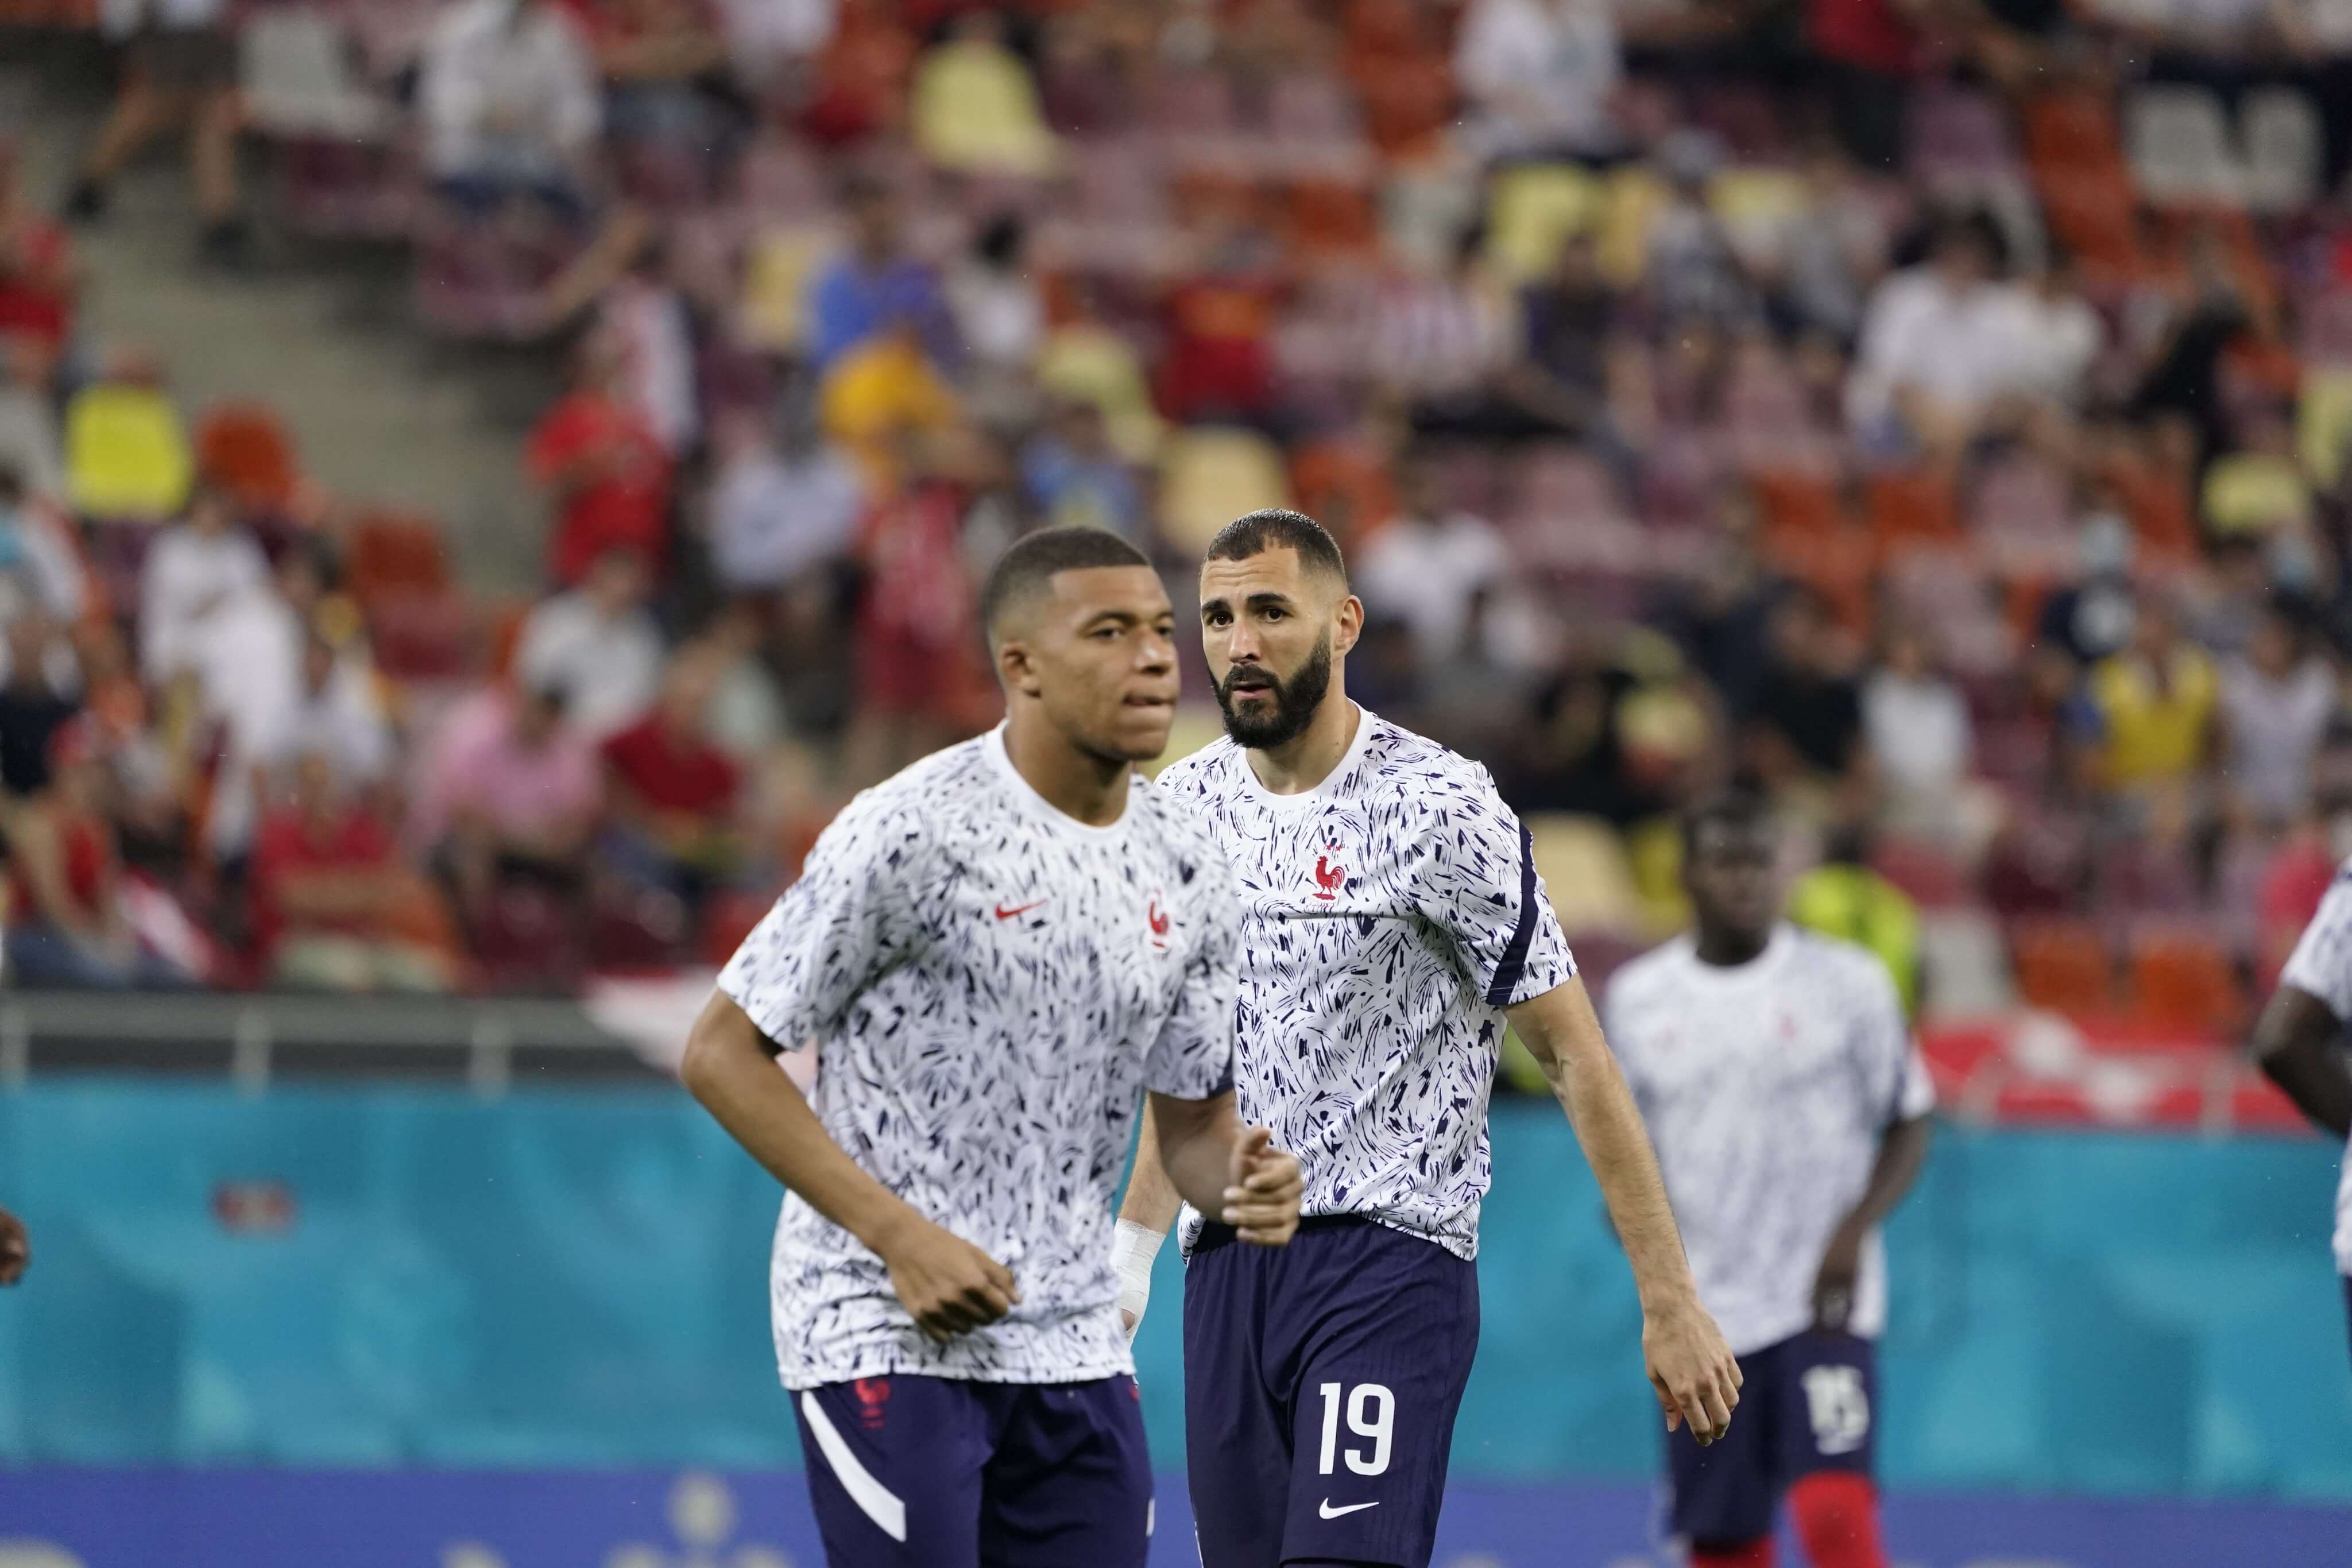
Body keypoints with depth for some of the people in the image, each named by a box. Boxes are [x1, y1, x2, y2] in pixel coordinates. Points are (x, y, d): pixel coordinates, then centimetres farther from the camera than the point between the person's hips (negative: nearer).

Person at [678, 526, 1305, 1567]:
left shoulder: (1189, 874, 6)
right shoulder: (911, 833, -14)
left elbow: (1193, 1120, 16)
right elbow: (721, 1053, -11)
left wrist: (1241, 1180, -10)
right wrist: (901, 1236, -18)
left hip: (1073, 1350, 6)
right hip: (882, 1334, -6)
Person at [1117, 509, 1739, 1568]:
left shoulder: (1437, 807, -11)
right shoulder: (1183, 805, 8)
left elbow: (1573, 1056, -8)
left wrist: (1670, 1302, -10)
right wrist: (1130, 1258, 22)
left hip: (1390, 1255, -6)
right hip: (1225, 1271, 6)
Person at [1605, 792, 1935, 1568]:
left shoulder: (1848, 983, -2)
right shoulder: (1637, 996, 6)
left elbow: (1909, 1125, 3)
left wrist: (1854, 1228, -13)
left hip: (1822, 1304, -3)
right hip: (1701, 1312, 3)